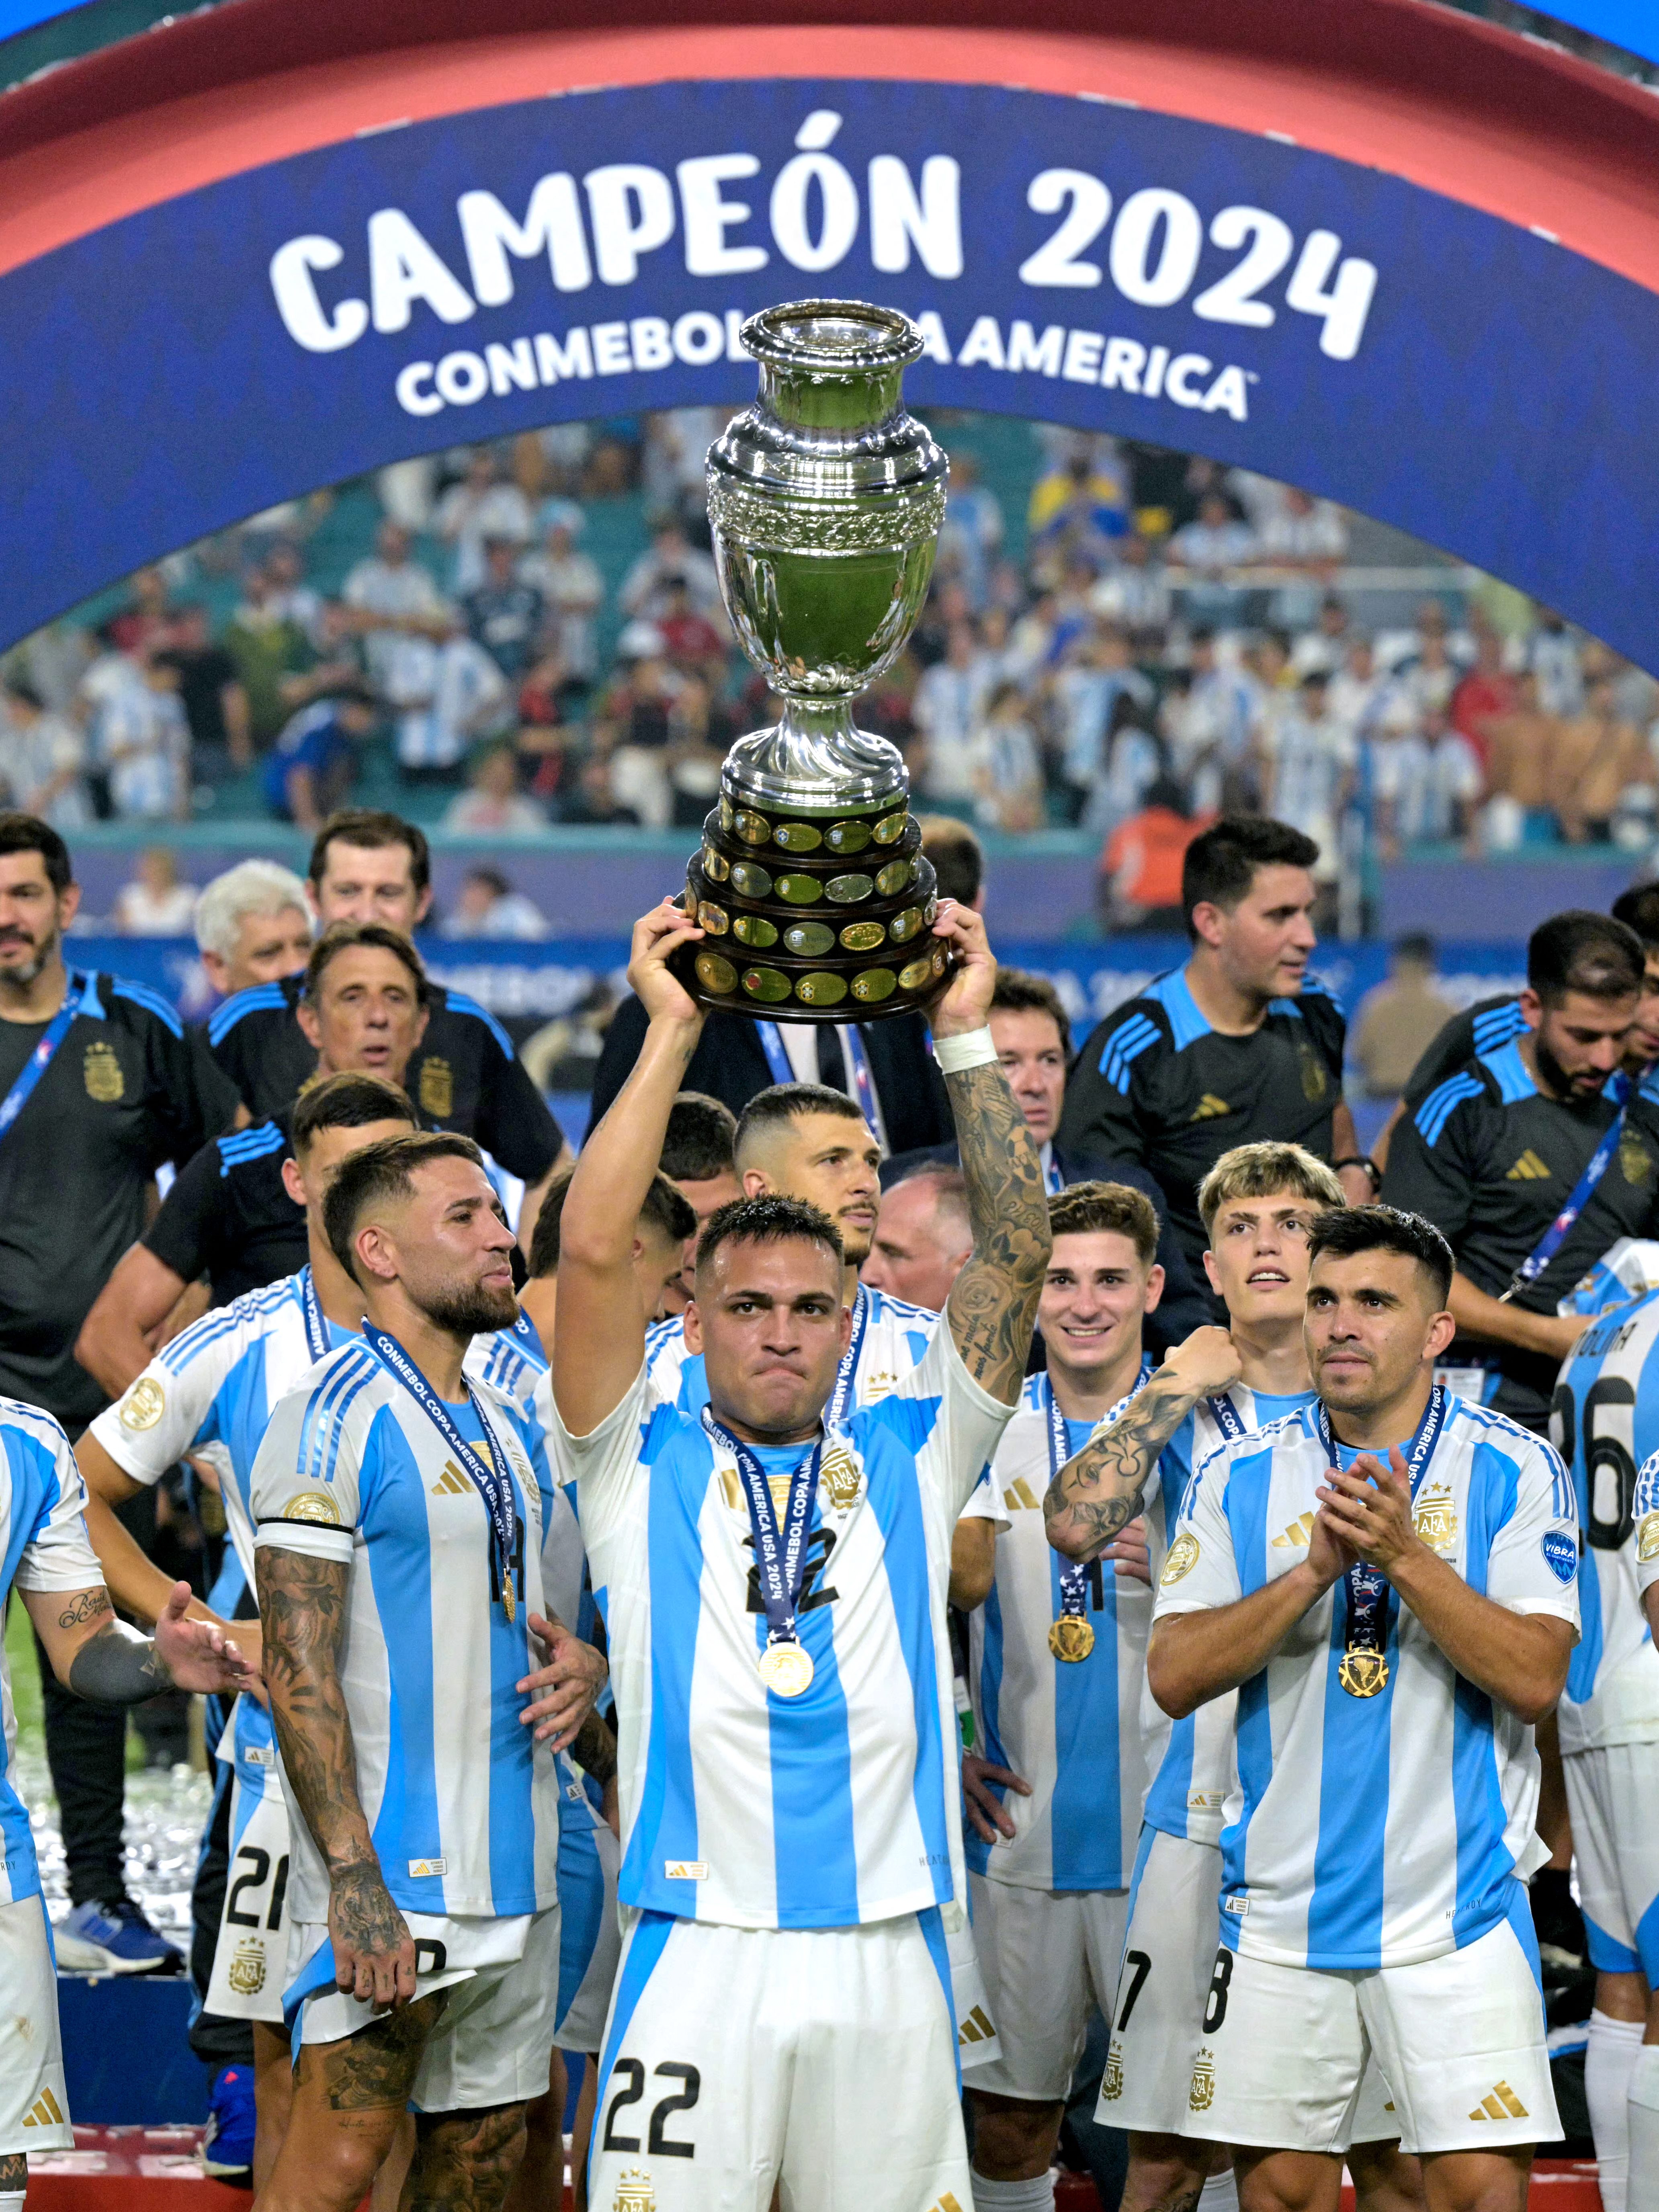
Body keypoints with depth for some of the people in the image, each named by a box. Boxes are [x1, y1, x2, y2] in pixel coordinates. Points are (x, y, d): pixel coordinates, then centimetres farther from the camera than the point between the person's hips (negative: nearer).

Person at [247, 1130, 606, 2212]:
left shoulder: (513, 1430, 15)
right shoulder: (337, 1419, -10)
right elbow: (301, 1667, -15)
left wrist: (581, 1664, 2)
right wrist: (352, 1876, -23)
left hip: (518, 1869, 8)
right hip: (393, 1872, -8)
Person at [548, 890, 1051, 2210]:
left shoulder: (911, 1459, 13)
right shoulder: (641, 1467, 8)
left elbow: (1015, 1257, 6)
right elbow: (594, 1254, -4)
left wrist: (967, 1038, 0)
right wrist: (673, 1032, -4)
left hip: (889, 1957, 2)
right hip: (702, 1946, -2)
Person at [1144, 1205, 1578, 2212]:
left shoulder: (1516, 1472, -3)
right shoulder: (1240, 1479, 4)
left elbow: (1535, 1679, -12)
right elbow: (1175, 1676, -4)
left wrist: (1406, 1555, -21)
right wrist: (1316, 1568, -16)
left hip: (1457, 1910, -2)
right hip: (1281, 1906, 2)